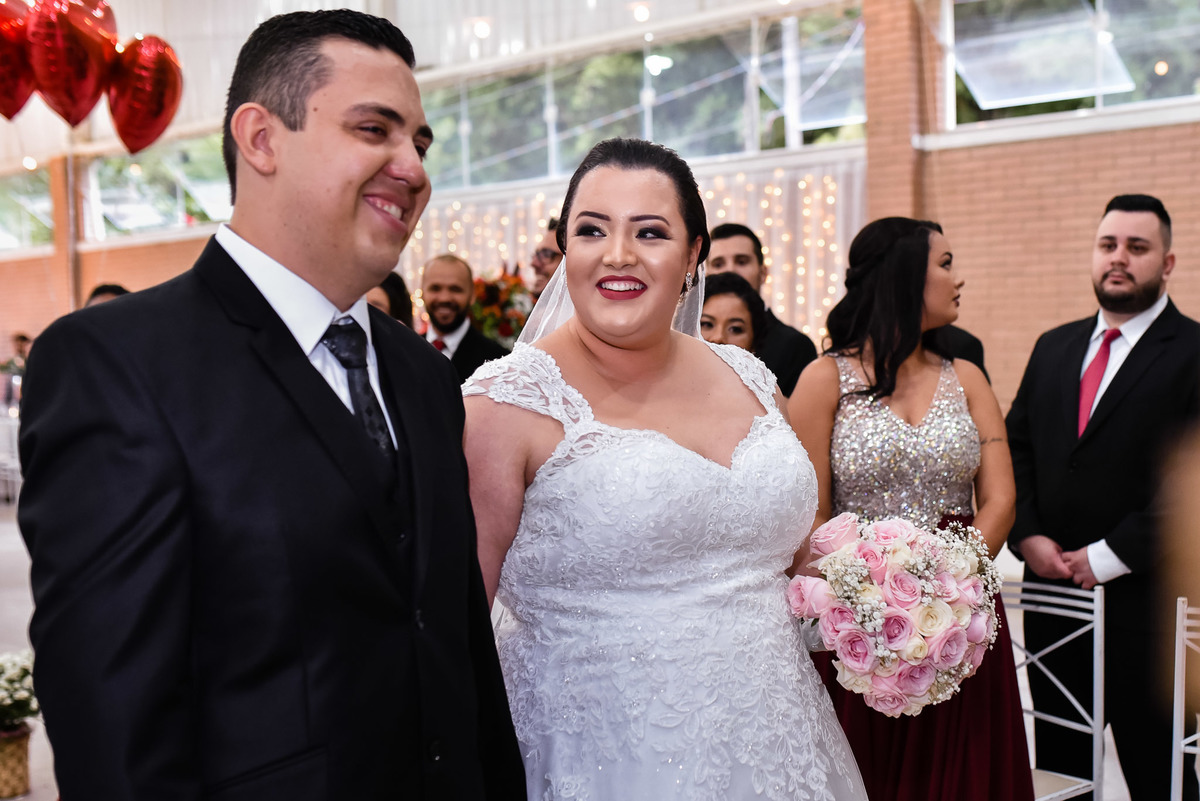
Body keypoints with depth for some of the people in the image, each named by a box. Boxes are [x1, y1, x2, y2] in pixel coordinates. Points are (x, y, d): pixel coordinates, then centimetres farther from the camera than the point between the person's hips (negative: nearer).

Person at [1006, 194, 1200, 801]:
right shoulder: (1054, 348, 12)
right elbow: (1014, 449, 11)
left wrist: (1109, 556, -15)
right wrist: (1028, 535, -4)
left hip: (1142, 601, -5)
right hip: (1051, 593, 5)